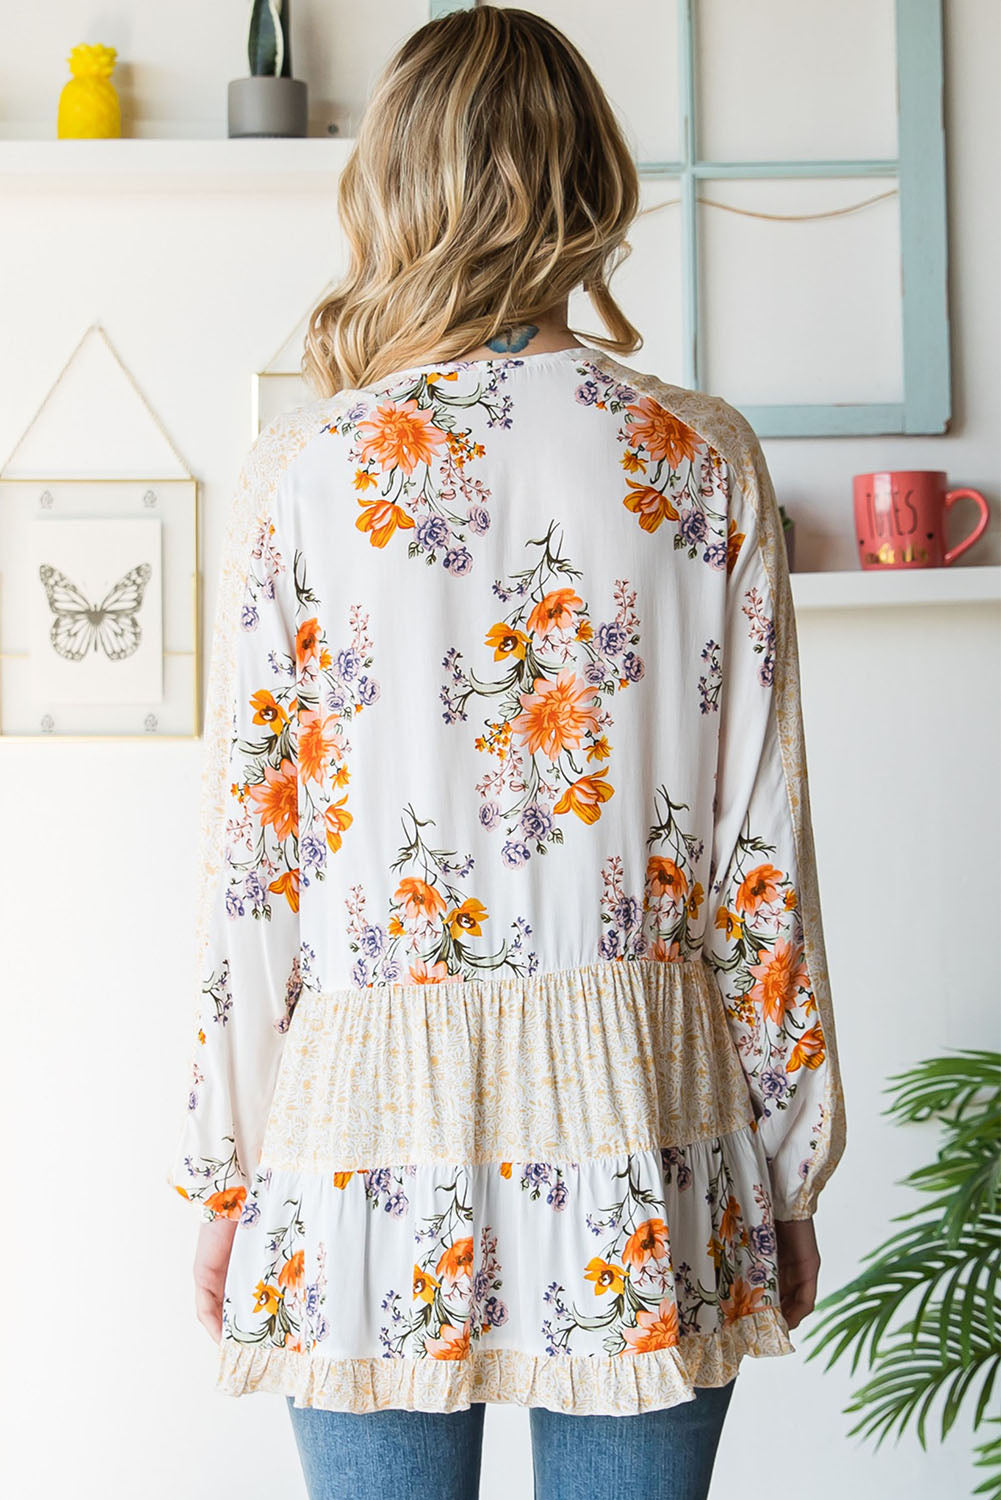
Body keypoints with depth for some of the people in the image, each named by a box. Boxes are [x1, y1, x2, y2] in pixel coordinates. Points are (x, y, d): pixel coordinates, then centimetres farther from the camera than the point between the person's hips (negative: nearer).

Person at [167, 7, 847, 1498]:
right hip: (638, 1103, 1)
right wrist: (789, 1159, 9)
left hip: (373, 1101, -1)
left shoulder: (303, 466, -3)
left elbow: (250, 854, -2)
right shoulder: (705, 456, -1)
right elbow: (761, 841, -1)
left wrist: (225, 1165, 7)